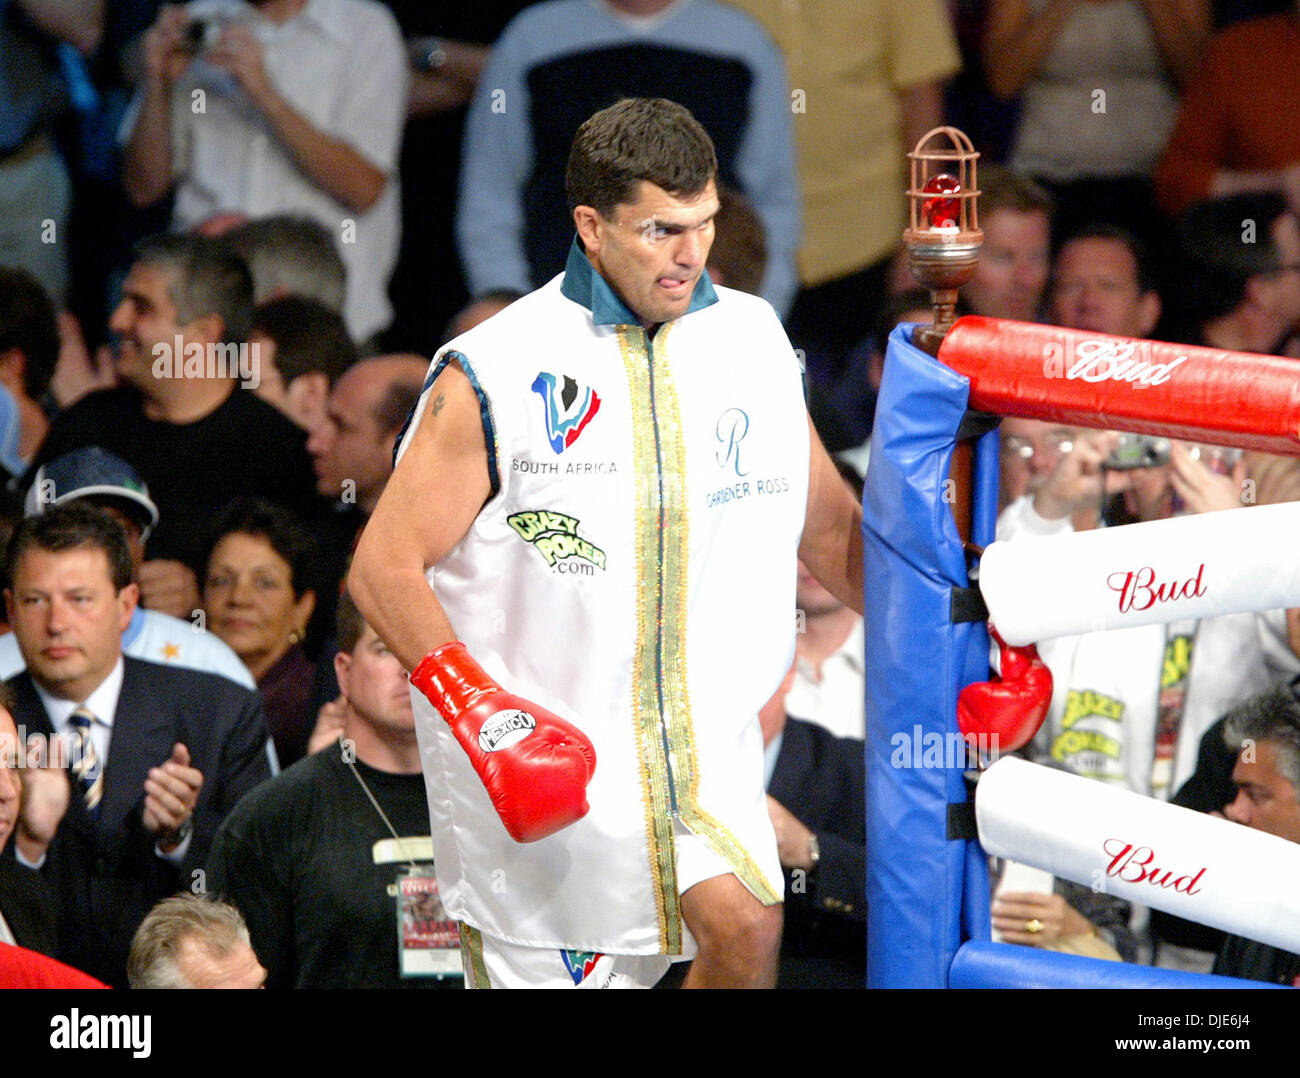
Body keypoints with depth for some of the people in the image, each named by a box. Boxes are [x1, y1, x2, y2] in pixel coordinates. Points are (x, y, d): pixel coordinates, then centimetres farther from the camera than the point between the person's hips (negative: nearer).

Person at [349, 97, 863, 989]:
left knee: (746, 926, -20)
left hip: (703, 737, 3)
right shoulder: (494, 375, -9)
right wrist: (480, 715, -19)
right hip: (547, 749, -3)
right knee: (547, 973, 0)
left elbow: (830, 530, 19)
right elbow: (385, 566, -8)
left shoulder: (754, 342, 5)